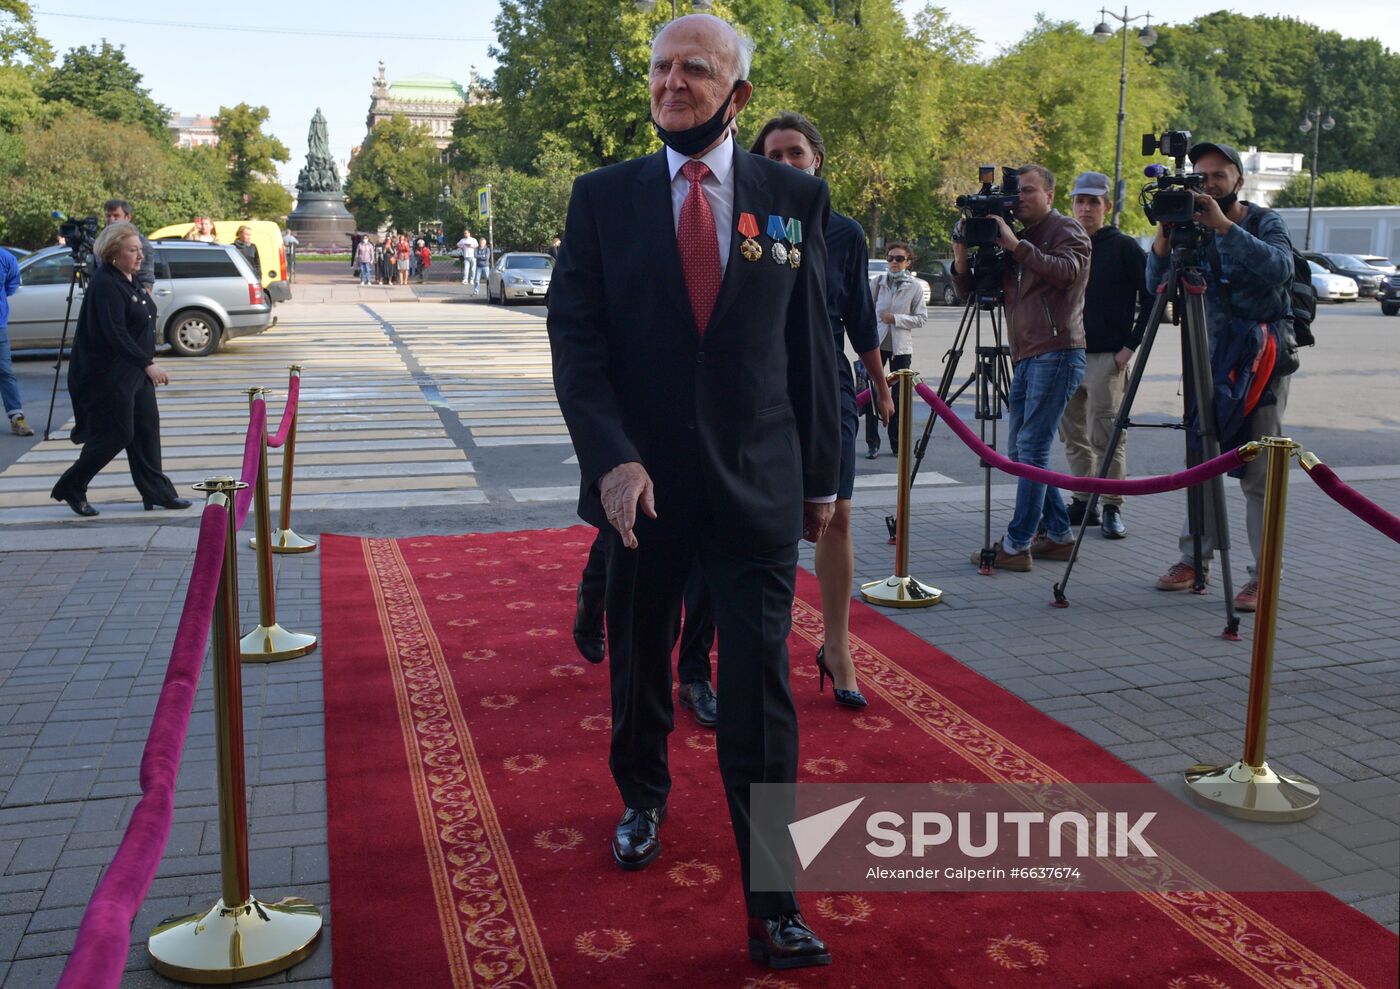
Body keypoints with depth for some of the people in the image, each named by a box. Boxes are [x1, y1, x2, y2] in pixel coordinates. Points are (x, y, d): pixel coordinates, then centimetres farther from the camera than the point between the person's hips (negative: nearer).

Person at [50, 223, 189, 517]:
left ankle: (157, 492, 15)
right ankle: (70, 488, 13)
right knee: (116, 434, -4)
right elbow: (115, 333, -28)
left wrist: (147, 364, 20)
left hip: (135, 371, 9)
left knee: (147, 427, 9)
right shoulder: (105, 284, -20)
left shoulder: (132, 279, 9)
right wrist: (148, 364, -31)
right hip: (109, 374, -9)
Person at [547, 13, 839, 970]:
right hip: (642, 483, 1)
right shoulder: (603, 197, 1)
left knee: (761, 695, -3)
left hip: (759, 485, -1)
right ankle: (643, 799, 47)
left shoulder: (796, 197, 2)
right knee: (641, 667, 19)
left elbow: (814, 342, 5)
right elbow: (574, 337, -4)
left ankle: (772, 908, 7)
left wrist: (822, 474, 6)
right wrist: (612, 458, -17)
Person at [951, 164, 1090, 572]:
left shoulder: (1067, 231, 0)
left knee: (1032, 447, -11)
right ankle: (1059, 535, 19)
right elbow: (968, 291, 14)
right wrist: (962, 255, -3)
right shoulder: (1012, 237, 19)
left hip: (1057, 353, -8)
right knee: (1019, 450, 9)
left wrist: (1016, 245, -26)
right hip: (1026, 356, 8)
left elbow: (1066, 271, -22)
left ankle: (1017, 545, -10)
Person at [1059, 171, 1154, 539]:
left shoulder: (1124, 247, -2)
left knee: (1107, 436, -7)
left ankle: (1112, 509, -1)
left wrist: (1131, 346, -9)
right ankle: (1084, 503, 18)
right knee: (1073, 434, 9)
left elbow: (1150, 299, -3)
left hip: (1107, 357, -6)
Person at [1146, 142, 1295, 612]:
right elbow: (1156, 283, -7)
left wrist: (1224, 226, -31)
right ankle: (1195, 559, 17)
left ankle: (1264, 574, 2)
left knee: (1260, 475, -4)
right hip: (1212, 361, 4)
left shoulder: (1264, 222, -4)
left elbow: (1280, 268, -24)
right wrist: (1164, 237, -24)